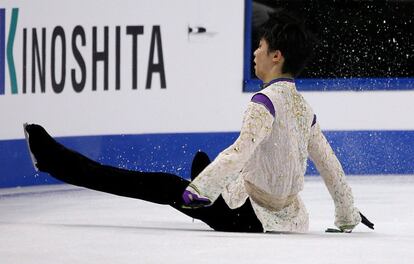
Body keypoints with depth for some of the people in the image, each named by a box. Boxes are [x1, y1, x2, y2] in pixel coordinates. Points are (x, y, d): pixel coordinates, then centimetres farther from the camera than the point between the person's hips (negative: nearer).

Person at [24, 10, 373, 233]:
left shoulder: (266, 102, -19)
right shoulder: (304, 109, 7)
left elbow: (240, 152, -32)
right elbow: (330, 165, 14)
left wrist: (196, 190, -38)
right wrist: (348, 216, 26)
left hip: (249, 214, -8)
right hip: (288, 214, 8)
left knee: (164, 186, -6)